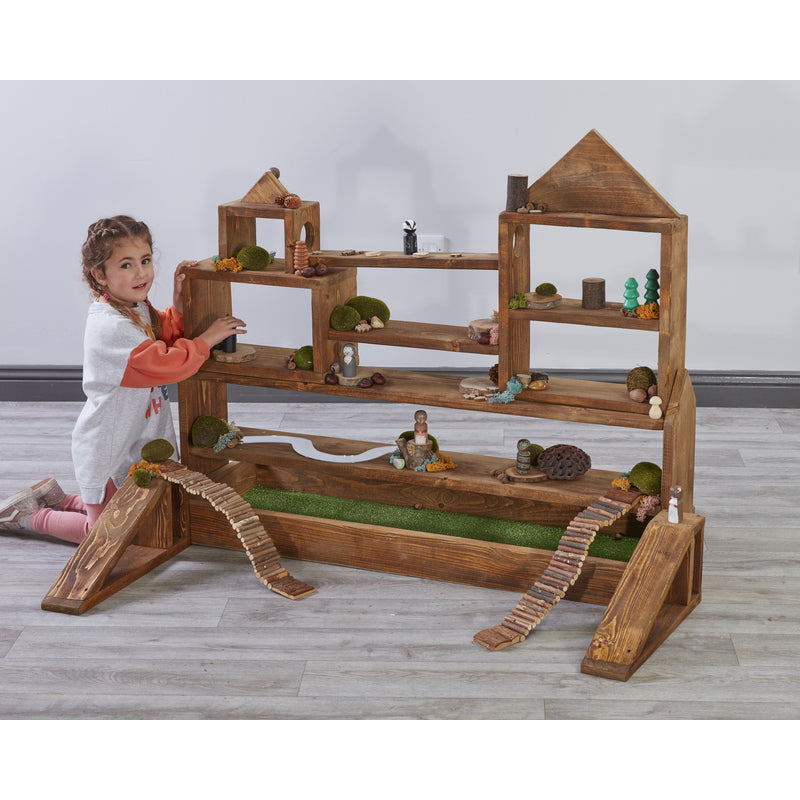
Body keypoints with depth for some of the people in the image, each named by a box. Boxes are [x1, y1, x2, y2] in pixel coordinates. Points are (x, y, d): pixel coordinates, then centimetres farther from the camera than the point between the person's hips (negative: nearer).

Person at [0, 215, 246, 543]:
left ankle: (58, 500, 36)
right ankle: (30, 517, 23)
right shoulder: (110, 326, -30)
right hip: (108, 451, -9)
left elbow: (166, 337, 10)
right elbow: (163, 365, -32)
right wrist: (207, 338, -23)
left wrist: (179, 301, -6)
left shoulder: (137, 308, 1)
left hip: (137, 440, 9)